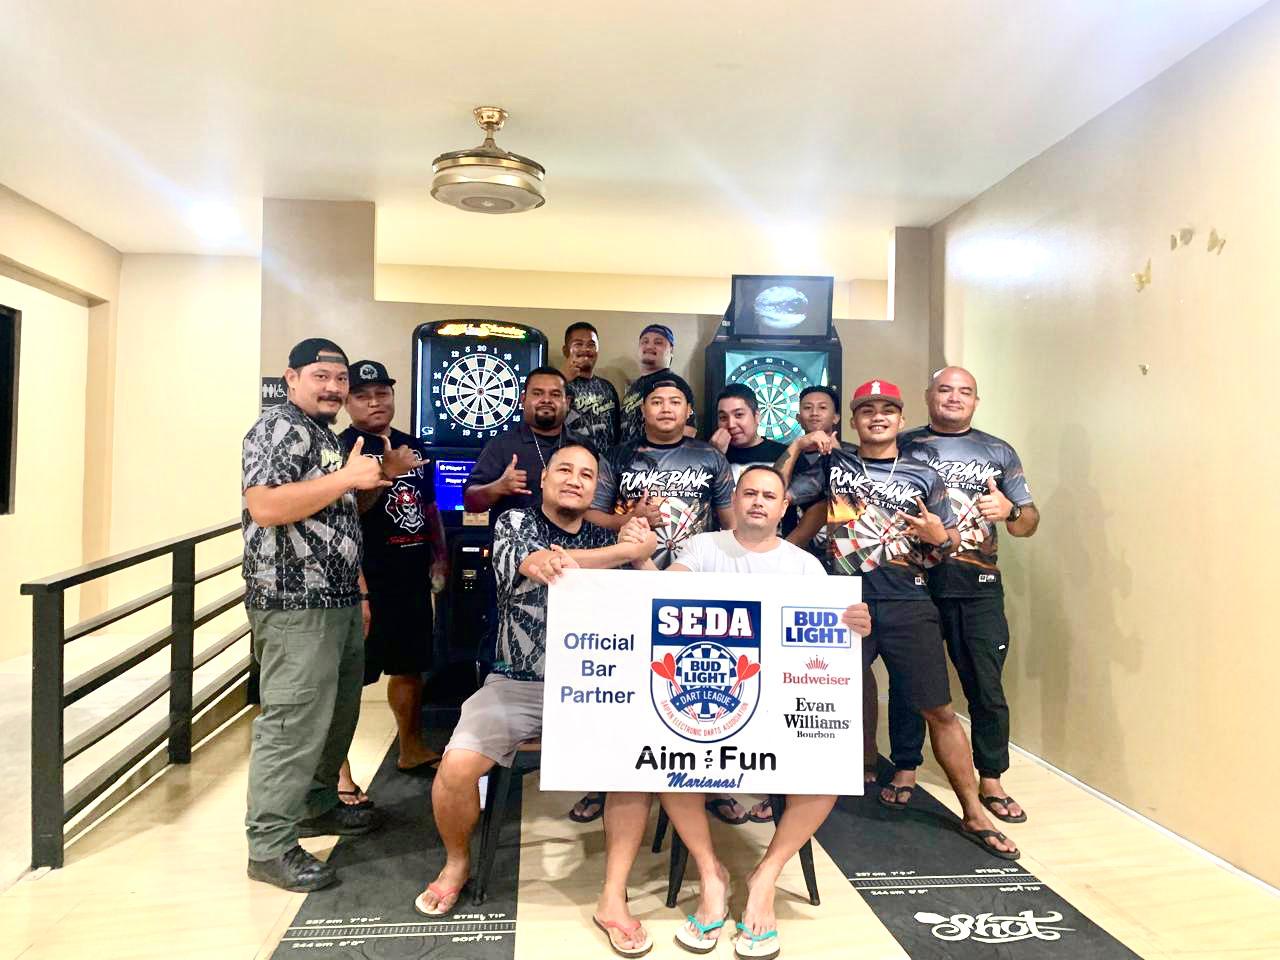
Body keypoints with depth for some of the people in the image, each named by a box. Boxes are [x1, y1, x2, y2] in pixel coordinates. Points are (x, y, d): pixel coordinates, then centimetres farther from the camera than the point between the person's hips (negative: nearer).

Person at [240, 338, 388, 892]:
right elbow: (264, 507, -24)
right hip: (295, 604, -10)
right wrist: (348, 477, -22)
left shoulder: (325, 435, 19)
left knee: (337, 711, 18)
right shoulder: (279, 427, -10)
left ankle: (317, 805, 34)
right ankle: (270, 846, 4)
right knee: (294, 722, -6)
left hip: (337, 599, 10)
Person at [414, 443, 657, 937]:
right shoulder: (515, 522, 1)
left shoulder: (608, 538, 9)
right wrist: (627, 551, -23)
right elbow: (531, 564, -21)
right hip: (516, 684, -1)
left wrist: (642, 555, -19)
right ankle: (456, 863, 12)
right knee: (457, 766, -21)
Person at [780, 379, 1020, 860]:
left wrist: (939, 536, -10)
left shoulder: (923, 476, 8)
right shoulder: (833, 463, 8)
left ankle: (973, 816, 17)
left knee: (939, 710, 4)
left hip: (909, 605, 0)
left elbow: (952, 540, 12)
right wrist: (796, 446, -1)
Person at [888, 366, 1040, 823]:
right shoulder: (903, 446, 6)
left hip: (978, 585, 1)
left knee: (986, 686, 3)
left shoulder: (998, 452, 10)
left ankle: (991, 782, 19)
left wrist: (1009, 510, -10)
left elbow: (1029, 523, 11)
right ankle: (906, 769, 23)